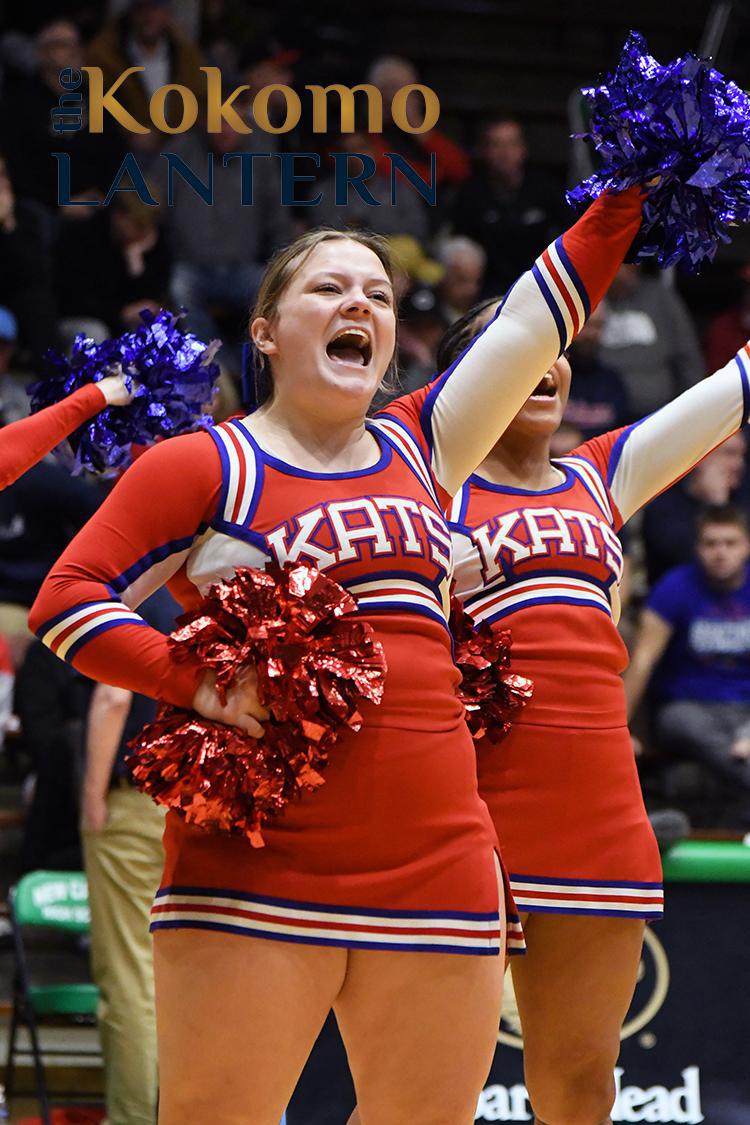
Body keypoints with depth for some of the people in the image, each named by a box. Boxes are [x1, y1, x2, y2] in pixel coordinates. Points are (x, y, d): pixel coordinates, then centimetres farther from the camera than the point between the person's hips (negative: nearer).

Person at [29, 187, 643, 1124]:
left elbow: (542, 308, 17)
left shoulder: (419, 448, 18)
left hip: (437, 864, 5)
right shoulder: (204, 465, 4)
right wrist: (198, 684, -14)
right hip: (259, 867, -5)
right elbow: (67, 598, -2)